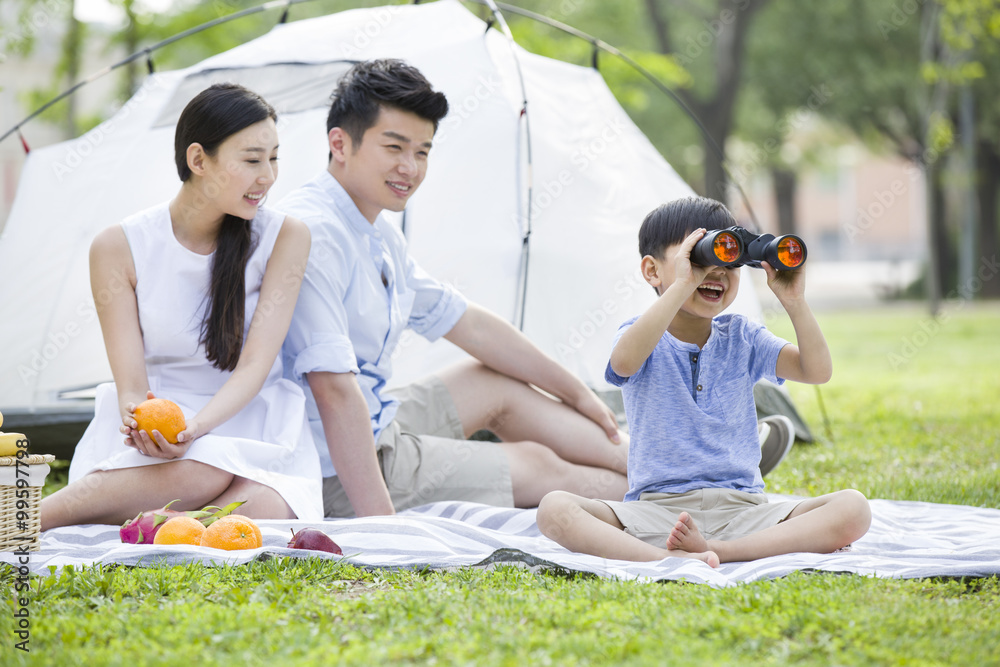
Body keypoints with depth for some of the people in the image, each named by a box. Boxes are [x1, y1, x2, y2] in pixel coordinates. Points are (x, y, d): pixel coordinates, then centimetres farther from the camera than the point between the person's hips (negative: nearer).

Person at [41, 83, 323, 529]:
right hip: (154, 425, -1)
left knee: (258, 511, -36)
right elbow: (131, 380, -7)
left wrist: (196, 426, -30)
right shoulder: (119, 248, -2)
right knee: (201, 473, -39)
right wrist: (137, 415, -33)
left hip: (250, 427, 1)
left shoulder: (284, 237, 0)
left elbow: (256, 363, -10)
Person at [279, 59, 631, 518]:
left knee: (499, 384, 19)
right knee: (537, 467, 0)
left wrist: (579, 395, 25)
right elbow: (334, 388, -31)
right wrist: (380, 522, -34)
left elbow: (469, 325, 19)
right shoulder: (314, 234, -23)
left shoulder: (378, 235, 9)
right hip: (338, 474, -10)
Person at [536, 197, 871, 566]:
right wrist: (681, 285, -30)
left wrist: (794, 302, -12)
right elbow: (625, 360, -26)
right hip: (658, 506, -3)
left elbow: (817, 371, -1)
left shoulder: (742, 338, 12)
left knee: (852, 509, -23)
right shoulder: (645, 336, 1)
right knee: (554, 509, -28)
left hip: (741, 507, 3)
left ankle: (713, 549, -30)